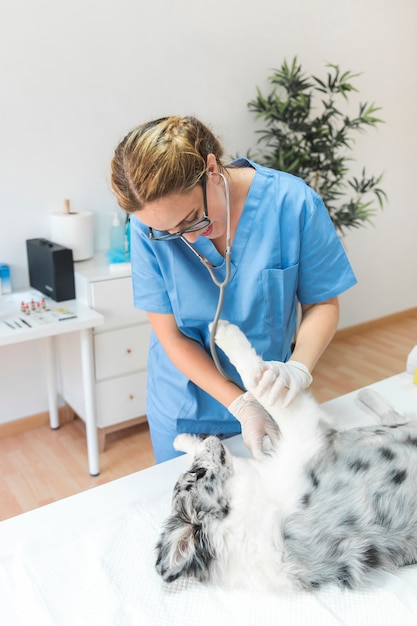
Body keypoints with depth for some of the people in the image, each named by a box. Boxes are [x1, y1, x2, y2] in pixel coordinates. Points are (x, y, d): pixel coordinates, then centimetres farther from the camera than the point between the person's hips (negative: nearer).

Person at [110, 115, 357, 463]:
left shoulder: (293, 203, -22)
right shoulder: (150, 225, -20)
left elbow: (322, 304, -11)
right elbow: (172, 335, -16)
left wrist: (298, 367, -30)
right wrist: (240, 405, -24)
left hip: (268, 402, 0)